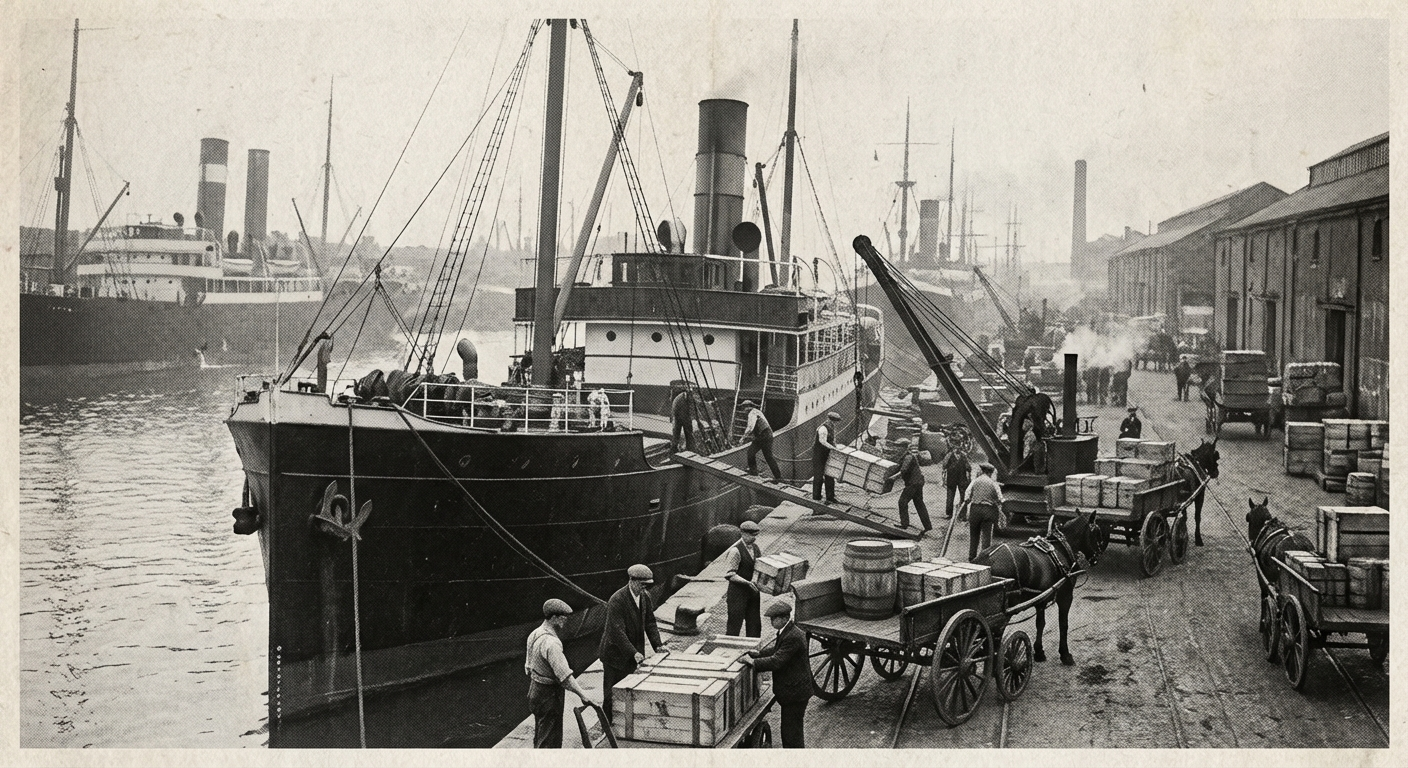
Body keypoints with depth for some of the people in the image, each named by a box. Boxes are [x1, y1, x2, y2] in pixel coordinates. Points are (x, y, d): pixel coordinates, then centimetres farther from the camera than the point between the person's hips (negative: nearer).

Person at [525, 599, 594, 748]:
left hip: (535, 690, 10)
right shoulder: (551, 643, -26)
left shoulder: (534, 634, 5)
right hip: (549, 695, -10)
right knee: (549, 741, -1)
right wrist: (582, 695, -27)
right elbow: (565, 675, -30)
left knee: (540, 737, 22)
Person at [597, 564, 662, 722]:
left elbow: (650, 623, 8)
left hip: (633, 652, 6)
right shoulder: (617, 600, -22)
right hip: (615, 653, -6)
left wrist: (658, 645, -5)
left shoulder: (645, 596, 1)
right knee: (612, 693, 1)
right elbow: (617, 631, -26)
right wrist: (634, 653, -32)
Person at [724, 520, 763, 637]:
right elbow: (729, 575, -19)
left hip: (753, 591, 7)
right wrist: (747, 582, -28)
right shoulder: (735, 551, -17)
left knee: (755, 625, 10)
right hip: (738, 592, -7)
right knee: (735, 625, -1)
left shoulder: (755, 548, 7)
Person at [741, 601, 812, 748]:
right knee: (788, 730, 20)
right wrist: (759, 653, 5)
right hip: (791, 691, 10)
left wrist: (753, 662, -20)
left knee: (791, 732, -1)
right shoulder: (786, 632, 7)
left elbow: (776, 661, -27)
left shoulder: (792, 637, -25)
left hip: (794, 693, -10)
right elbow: (776, 649, 20)